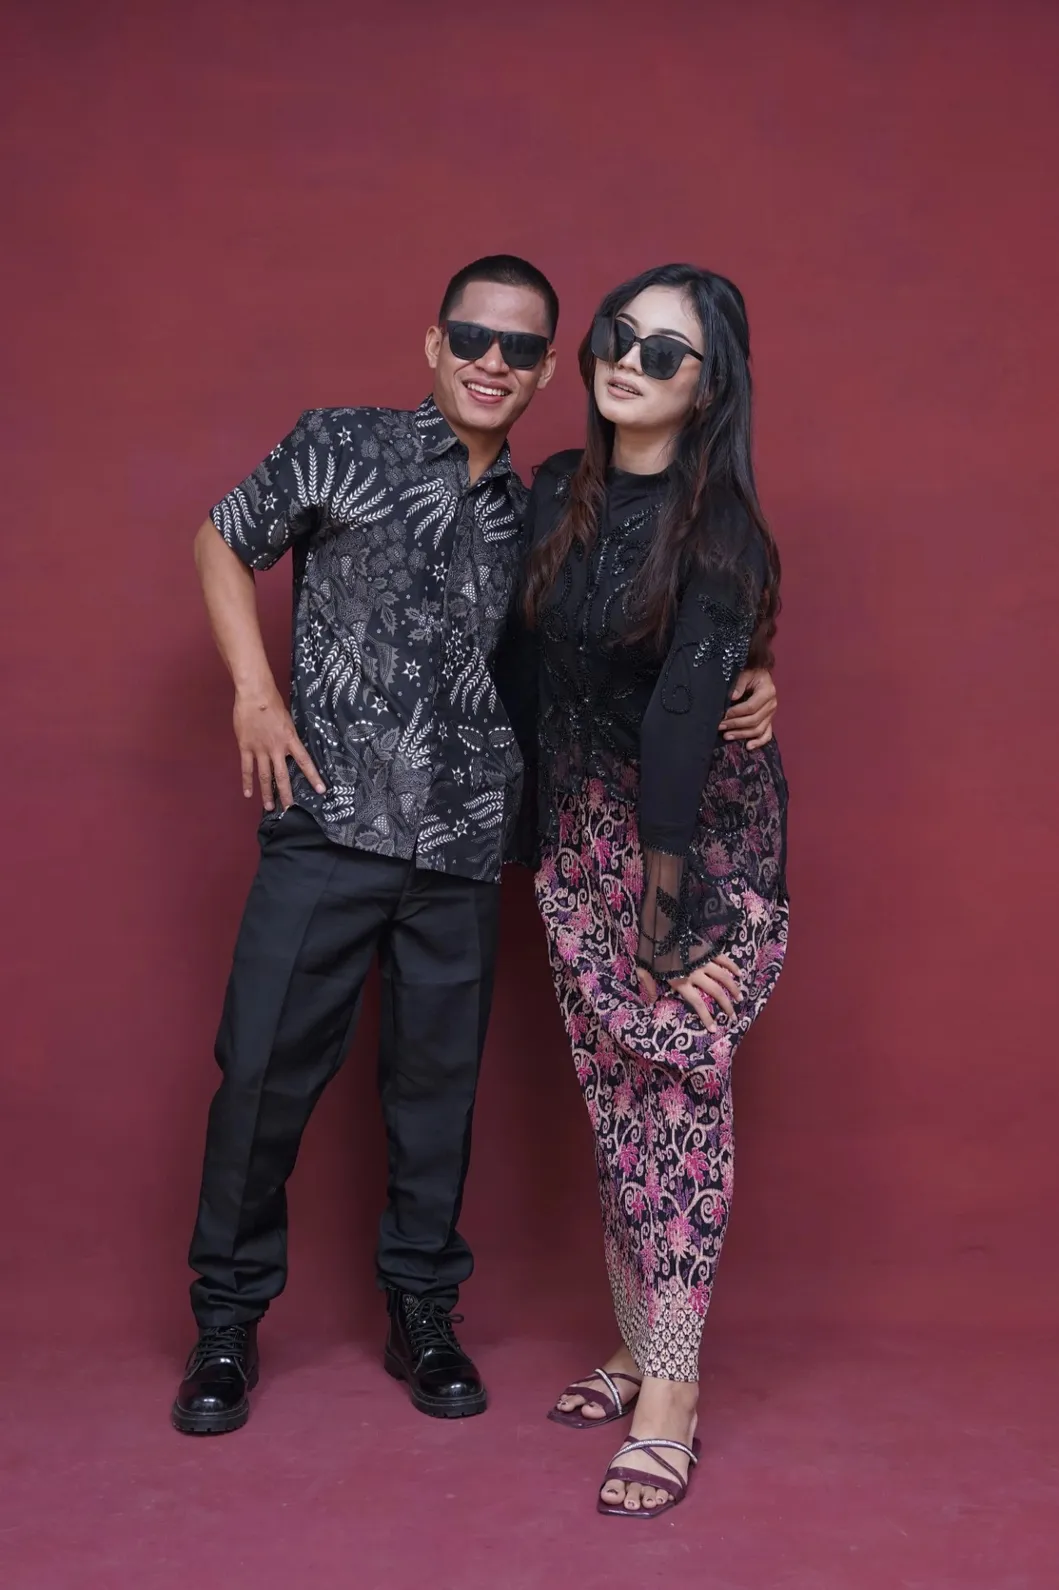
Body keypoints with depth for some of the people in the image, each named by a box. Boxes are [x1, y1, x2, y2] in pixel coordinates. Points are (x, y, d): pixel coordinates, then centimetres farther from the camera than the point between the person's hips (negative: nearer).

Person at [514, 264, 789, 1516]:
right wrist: (538, 835, 9)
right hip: (583, 829, 6)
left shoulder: (716, 529, -13)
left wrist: (663, 910, -21)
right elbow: (534, 670, 10)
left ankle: (669, 1407, 2)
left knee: (677, 1099, -5)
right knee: (614, 1102, 10)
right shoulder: (556, 493, 6)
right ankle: (637, 1351, 23)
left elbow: (681, 718, -19)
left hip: (700, 837, -6)